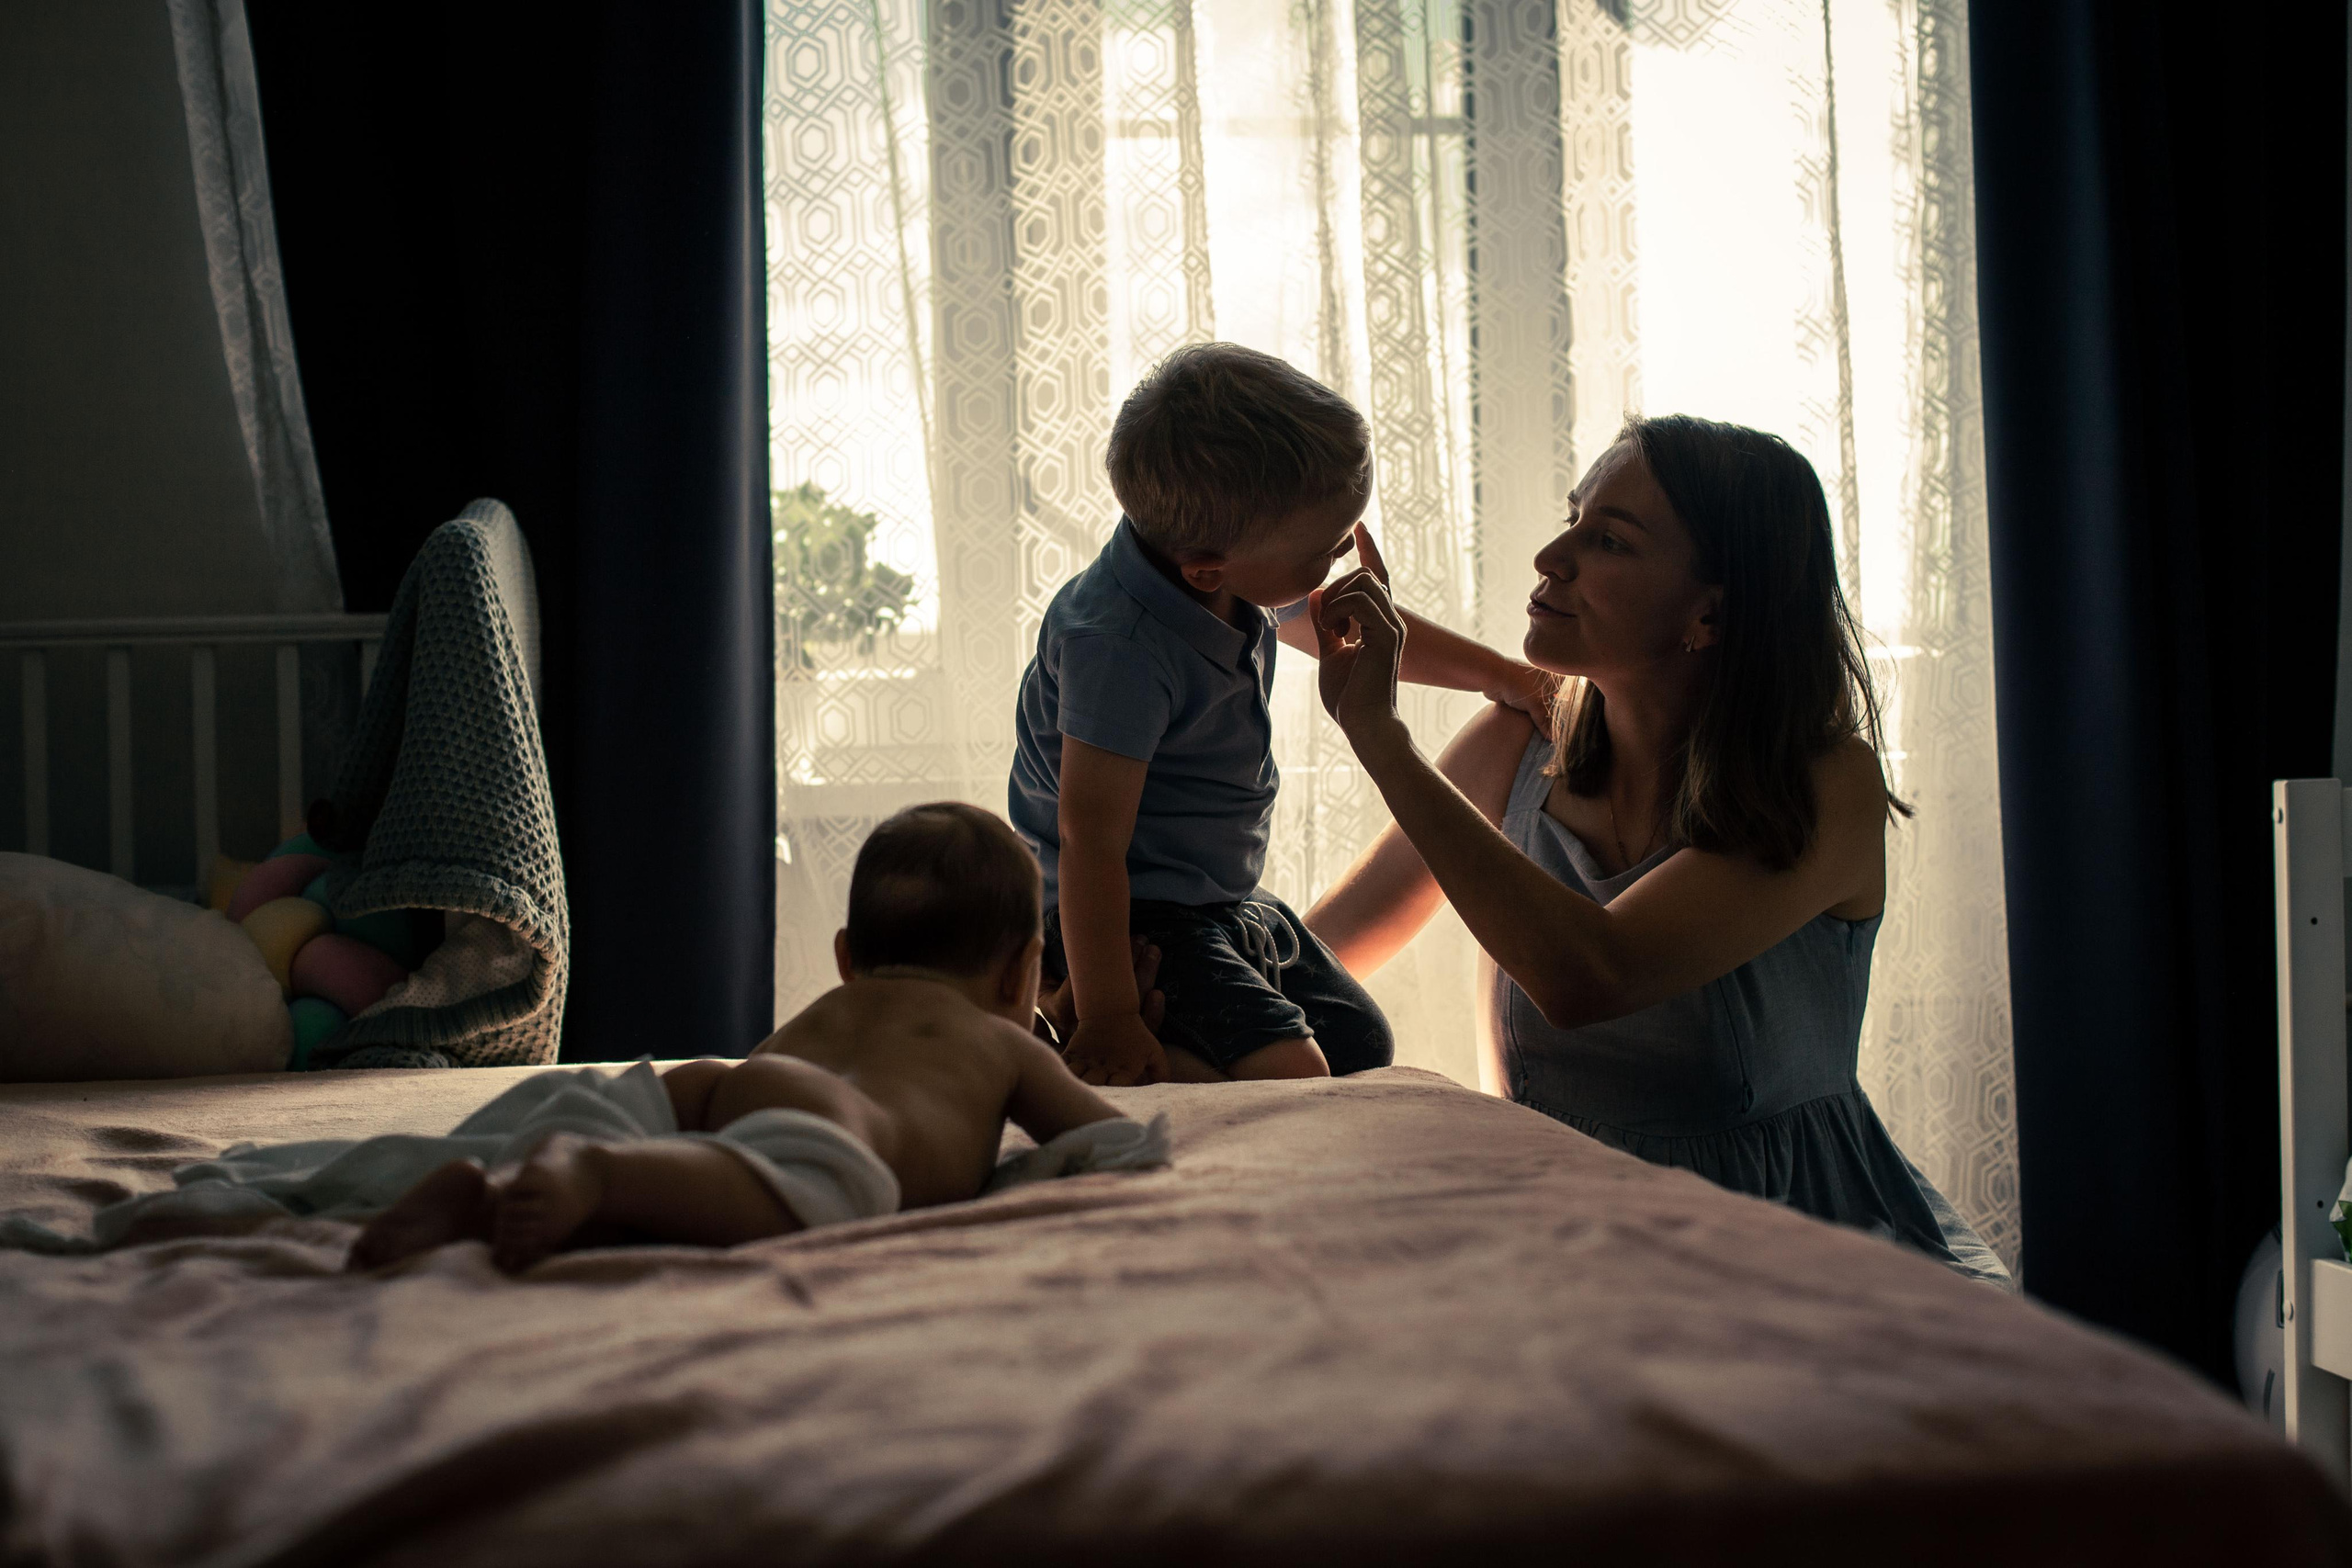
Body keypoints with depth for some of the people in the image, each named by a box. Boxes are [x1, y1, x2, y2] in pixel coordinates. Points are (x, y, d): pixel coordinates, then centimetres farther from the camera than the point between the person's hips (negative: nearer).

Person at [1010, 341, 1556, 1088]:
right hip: (1138, 918, -9)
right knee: (1288, 1073, -25)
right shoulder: (1119, 647, -31)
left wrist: (1500, 675, 28)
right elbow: (1089, 839, -30)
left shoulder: (1236, 578, -3)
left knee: (1363, 1048, 14)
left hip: (1230, 906, 9)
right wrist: (1108, 1020, -28)